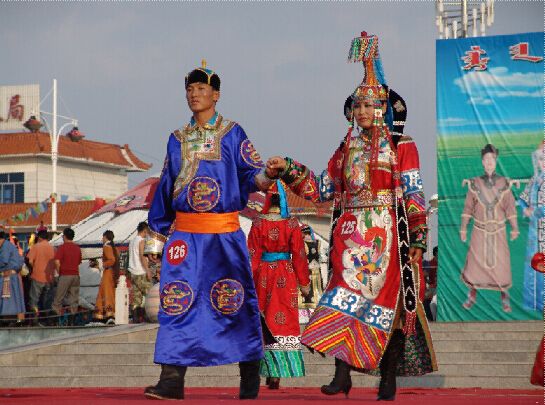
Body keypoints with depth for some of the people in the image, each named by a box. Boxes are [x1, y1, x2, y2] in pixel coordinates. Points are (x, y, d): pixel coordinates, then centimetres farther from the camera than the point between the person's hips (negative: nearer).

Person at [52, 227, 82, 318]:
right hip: (76, 275, 5)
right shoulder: (77, 248, 11)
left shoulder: (62, 247, -6)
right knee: (74, 297, 6)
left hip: (65, 275, -5)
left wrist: (59, 272, -2)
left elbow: (57, 262, -14)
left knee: (59, 297, 2)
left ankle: (57, 313, 0)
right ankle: (73, 313, 3)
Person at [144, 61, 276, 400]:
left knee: (235, 302, -1)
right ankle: (172, 379, -6)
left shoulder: (232, 134, 4)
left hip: (224, 234, -3)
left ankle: (250, 376, 12)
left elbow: (252, 170, -2)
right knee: (177, 302, -6)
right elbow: (166, 188, 18)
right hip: (184, 232, 3)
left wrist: (263, 180, -26)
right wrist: (156, 233, 17)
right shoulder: (178, 139, 15)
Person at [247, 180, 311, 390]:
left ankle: (268, 371, 17)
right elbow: (299, 255, -2)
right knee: (283, 319, 2)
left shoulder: (258, 223, -5)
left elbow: (252, 255, -3)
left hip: (264, 274, 1)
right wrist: (304, 282, 7)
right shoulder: (291, 224, -6)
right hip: (286, 276, -1)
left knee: (264, 318, 13)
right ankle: (277, 373, -3)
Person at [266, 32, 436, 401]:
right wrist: (289, 171, 4)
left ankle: (389, 380, 5)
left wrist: (417, 239, -9)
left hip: (387, 236, -4)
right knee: (344, 298, -8)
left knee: (389, 303, -2)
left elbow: (414, 196, -2)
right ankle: (343, 375, -11)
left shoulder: (401, 148, 3)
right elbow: (321, 190, 14)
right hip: (351, 237, 4)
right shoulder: (346, 150, 16)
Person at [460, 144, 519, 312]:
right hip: (480, 231, 0)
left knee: (501, 263, 2)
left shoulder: (504, 183, -8)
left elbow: (510, 207, -2)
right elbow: (468, 207, -2)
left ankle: (504, 296, 21)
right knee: (475, 262, 3)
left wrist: (514, 228, -1)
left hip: (498, 231, 0)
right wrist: (463, 229, -1)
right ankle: (472, 296, 21)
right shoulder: (474, 183, -9)